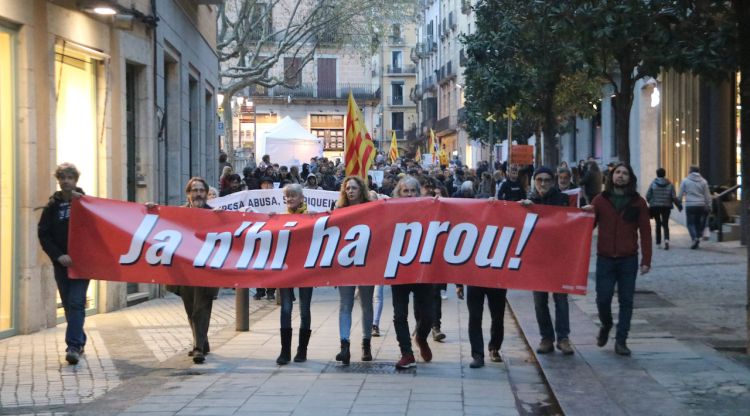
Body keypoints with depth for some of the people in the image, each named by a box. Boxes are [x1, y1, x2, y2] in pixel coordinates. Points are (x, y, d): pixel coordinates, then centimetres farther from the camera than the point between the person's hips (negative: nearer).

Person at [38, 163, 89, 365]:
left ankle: (74, 346, -18)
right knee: (69, 304, 10)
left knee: (76, 303, -13)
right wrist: (58, 255, -11)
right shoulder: (53, 205, 6)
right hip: (61, 263, 3)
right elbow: (43, 234, 2)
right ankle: (79, 342, 22)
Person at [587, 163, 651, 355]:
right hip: (605, 259, 0)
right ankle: (606, 325, 31)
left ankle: (621, 341, 9)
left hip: (628, 260, 0)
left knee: (626, 301, 2)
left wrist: (646, 260, -4)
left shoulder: (638, 202, 3)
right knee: (603, 298, 0)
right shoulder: (600, 200, 5)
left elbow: (645, 232, 1)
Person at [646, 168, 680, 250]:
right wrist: (679, 205, 9)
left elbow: (647, 196, -4)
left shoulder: (653, 184, -4)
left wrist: (651, 203, 17)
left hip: (655, 206, 0)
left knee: (658, 223, 14)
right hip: (666, 207, 0)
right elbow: (674, 197, -6)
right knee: (665, 224, 5)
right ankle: (666, 239, -19)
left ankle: (658, 242, 15)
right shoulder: (670, 184, -2)